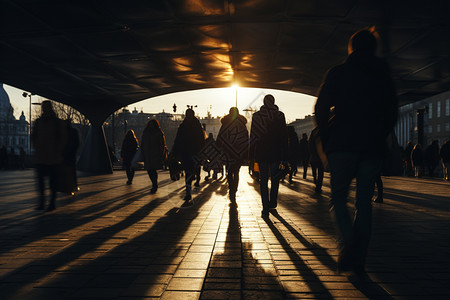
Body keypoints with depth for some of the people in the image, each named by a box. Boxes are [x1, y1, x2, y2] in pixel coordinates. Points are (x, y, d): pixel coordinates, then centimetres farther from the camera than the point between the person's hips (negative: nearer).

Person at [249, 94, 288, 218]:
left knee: (263, 181, 3)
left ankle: (265, 209, -3)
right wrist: (284, 157, 3)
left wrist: (251, 157, 5)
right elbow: (284, 137, -2)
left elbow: (252, 137, 1)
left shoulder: (256, 115, 0)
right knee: (275, 180, 17)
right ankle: (272, 203, 28)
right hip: (275, 153, 0)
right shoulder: (280, 115, -2)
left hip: (261, 153, 0)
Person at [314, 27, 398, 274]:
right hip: (373, 148, 3)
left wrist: (327, 140, 6)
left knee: (338, 198, 6)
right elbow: (392, 114, 13)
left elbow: (321, 109, -3)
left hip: (342, 145, -3)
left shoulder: (338, 73, 2)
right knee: (364, 201, 8)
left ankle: (348, 241, -19)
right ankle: (359, 259, 9)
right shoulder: (383, 76, 11)